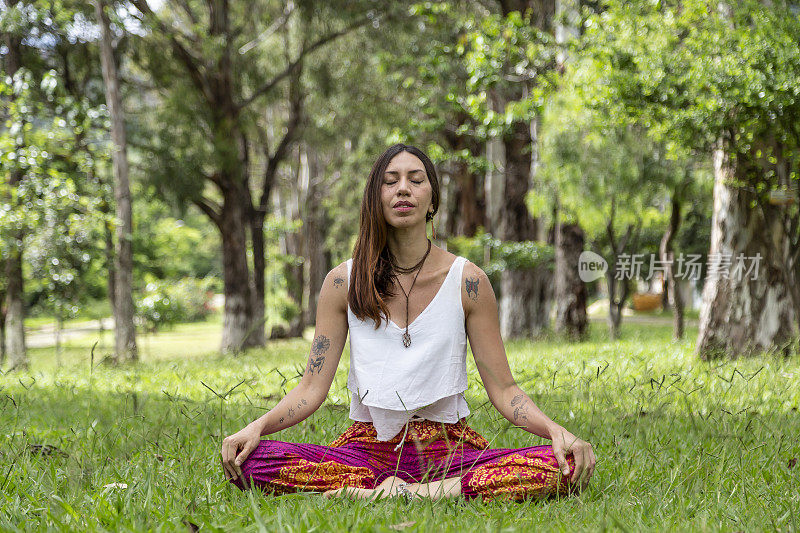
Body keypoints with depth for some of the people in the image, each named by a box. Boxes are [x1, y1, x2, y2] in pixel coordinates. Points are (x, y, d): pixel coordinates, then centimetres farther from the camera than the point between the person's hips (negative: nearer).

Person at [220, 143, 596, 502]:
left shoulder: (467, 281, 1)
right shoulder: (343, 282, 3)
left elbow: (503, 389, 1)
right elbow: (312, 388, 2)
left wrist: (556, 431, -18)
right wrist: (256, 427, -18)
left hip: (447, 447, 0)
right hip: (368, 447, 1)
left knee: (560, 468, -29)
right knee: (252, 461, -27)